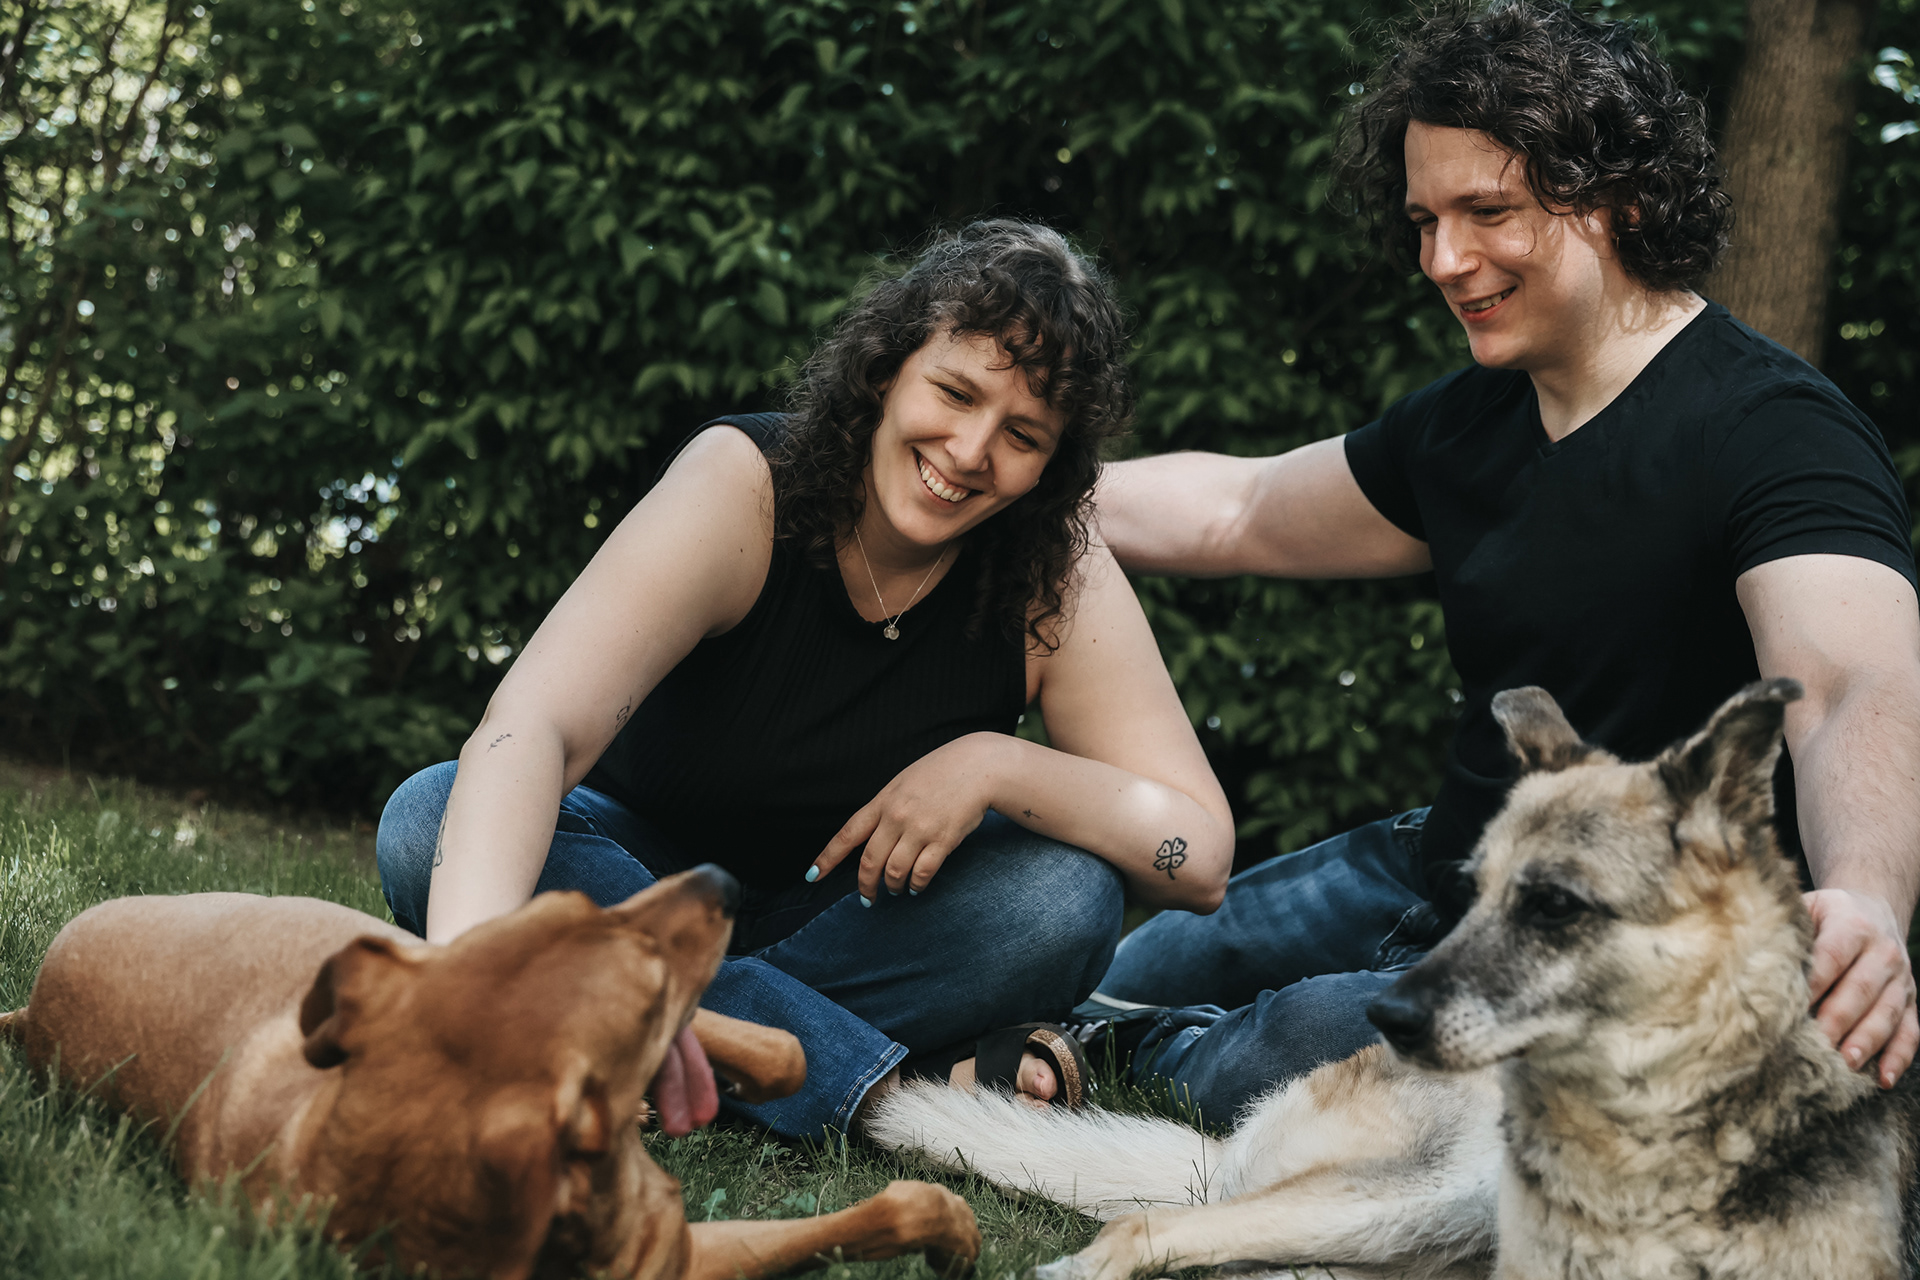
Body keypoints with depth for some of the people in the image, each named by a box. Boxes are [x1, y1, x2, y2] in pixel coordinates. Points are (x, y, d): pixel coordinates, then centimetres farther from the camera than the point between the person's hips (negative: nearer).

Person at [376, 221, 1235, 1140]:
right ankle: (907, 1090, -37)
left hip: (856, 911, 1)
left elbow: (1201, 859, -17)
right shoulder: (743, 486, -25)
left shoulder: (1058, 581, -16)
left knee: (1067, 899, -29)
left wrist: (995, 764, -32)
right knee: (429, 825, -33)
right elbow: (533, 722, -40)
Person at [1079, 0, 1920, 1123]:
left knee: (1312, 1046, -30)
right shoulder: (1471, 424, 4)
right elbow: (1239, 513, 22)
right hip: (1440, 872, 8)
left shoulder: (1769, 431, -22)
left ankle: (1166, 1054, -1)